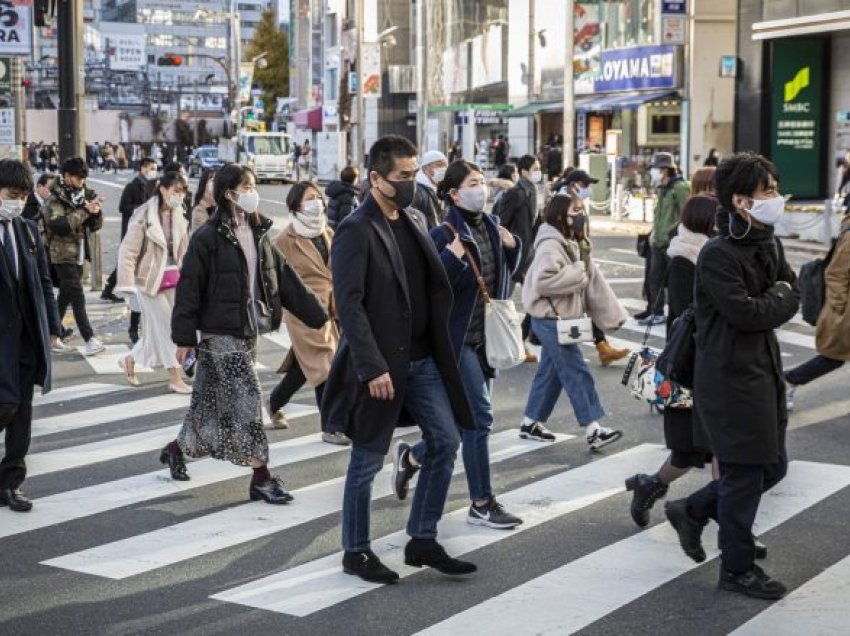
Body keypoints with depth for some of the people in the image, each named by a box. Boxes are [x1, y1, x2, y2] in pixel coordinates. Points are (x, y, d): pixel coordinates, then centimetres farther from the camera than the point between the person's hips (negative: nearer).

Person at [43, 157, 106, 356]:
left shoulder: (83, 195, 10)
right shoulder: (55, 200, -10)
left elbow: (95, 226, 11)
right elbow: (59, 224, -26)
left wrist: (96, 212, -11)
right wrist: (84, 211, -26)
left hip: (79, 254, 7)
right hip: (63, 255, -7)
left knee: (66, 295, 15)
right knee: (77, 296, -12)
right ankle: (90, 339, -16)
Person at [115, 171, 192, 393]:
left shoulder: (179, 216, 5)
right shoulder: (144, 217, -14)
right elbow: (127, 251, -14)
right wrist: (128, 284, -19)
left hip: (173, 279, 6)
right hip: (150, 279, -6)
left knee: (158, 329, 11)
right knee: (166, 327, -3)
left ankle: (130, 360, 33)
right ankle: (175, 379, 6)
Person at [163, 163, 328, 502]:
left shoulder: (258, 233, 9)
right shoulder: (209, 237, -12)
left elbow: (286, 279, 10)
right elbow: (189, 288, -12)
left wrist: (320, 316, 7)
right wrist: (184, 337, -14)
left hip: (248, 331, 7)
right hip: (220, 333, -7)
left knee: (214, 401, 15)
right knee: (246, 400, -8)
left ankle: (176, 449, 36)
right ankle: (261, 478, -2)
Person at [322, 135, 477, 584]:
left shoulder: (414, 222, 11)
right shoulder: (355, 232, -14)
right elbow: (349, 305, -20)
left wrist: (452, 256, 3)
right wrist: (373, 369, -24)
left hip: (422, 358, 8)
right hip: (380, 364, -8)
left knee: (445, 441, 6)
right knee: (367, 460, 4)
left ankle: (423, 541, 18)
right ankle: (355, 552, 20)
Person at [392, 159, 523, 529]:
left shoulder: (491, 227, 8)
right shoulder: (445, 235, -13)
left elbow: (505, 275, 21)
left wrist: (513, 246, 4)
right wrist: (453, 257, -30)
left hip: (485, 337, 8)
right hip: (457, 337, -8)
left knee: (471, 417, 13)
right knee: (480, 416, -7)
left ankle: (411, 456, 34)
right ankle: (481, 504, 4)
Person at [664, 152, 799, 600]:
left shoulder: (769, 245, 9)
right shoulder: (718, 255, -18)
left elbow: (792, 298, 8)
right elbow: (745, 313, -23)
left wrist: (773, 300, -11)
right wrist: (779, 297, -6)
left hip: (764, 370, 9)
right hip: (730, 377, -9)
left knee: (772, 466, 16)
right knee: (745, 472, 1)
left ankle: (691, 512, 32)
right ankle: (737, 569, 17)